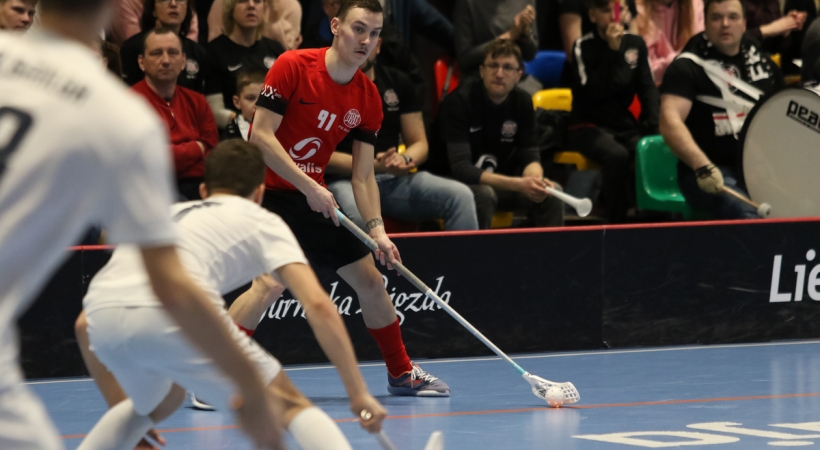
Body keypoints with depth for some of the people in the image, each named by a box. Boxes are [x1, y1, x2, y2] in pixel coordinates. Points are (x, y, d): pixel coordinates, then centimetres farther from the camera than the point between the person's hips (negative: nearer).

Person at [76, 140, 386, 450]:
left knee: (158, 405, 36)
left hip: (100, 314, 5)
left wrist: (123, 412, 43)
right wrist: (358, 392, 9)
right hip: (173, 312, -5)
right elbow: (318, 305, 6)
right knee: (289, 405, 8)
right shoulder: (262, 222, 24)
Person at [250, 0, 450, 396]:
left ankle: (401, 373, 27)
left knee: (370, 279, 9)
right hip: (266, 189, -7)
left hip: (314, 197, 7)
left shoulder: (367, 98, 0)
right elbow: (261, 136, -20)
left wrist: (376, 229, -11)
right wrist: (309, 187, -24)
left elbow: (363, 175, 2)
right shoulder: (293, 66, -17)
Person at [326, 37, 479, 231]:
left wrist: (404, 160, -10)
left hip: (395, 179, 5)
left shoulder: (399, 82, 15)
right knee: (357, 213, -41)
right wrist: (375, 165, -20)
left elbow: (419, 144, 15)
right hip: (345, 180, -5)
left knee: (460, 196, -18)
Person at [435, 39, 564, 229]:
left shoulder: (522, 103, -2)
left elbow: (529, 157, -2)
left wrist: (535, 179, -28)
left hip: (497, 182, 6)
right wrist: (517, 184, -38)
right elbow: (460, 169, -28)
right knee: (483, 195, -36)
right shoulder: (459, 101, -21)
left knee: (551, 194, -16)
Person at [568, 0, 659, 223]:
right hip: (589, 126, -4)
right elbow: (591, 93, -19)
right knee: (617, 155, -36)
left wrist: (652, 124, -8)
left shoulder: (636, 44, 8)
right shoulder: (584, 46, -5)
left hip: (625, 125, 4)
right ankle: (617, 225, -27)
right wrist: (612, 51, -21)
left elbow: (648, 88, 8)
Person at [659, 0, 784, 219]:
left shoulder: (759, 58, 12)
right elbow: (670, 122, -22)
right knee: (748, 217, -35)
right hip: (714, 171, -6)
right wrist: (702, 166, -37)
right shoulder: (688, 66, -8)